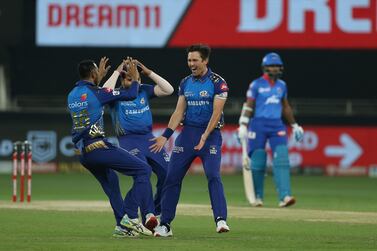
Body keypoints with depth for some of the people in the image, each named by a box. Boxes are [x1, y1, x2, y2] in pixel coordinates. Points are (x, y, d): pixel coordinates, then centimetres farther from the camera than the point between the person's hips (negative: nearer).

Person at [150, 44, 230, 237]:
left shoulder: (218, 83, -6)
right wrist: (165, 136, 0)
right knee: (172, 176, 0)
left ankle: (221, 220, -20)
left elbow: (216, 112, -14)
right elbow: (179, 112, 10)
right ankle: (165, 224, 4)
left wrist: (205, 136, -25)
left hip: (211, 134, -5)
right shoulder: (186, 83, 11)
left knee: (213, 175, -19)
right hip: (187, 133, 5)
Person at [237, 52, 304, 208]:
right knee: (258, 161, -1)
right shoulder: (256, 85, -2)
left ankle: (284, 196, -21)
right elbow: (248, 106, -4)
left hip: (277, 125, 4)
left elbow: (286, 107, 21)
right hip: (258, 125, -4)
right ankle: (258, 197, 15)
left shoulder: (282, 85, 12)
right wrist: (243, 125, -13)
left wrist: (294, 125, 21)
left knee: (281, 159, -12)